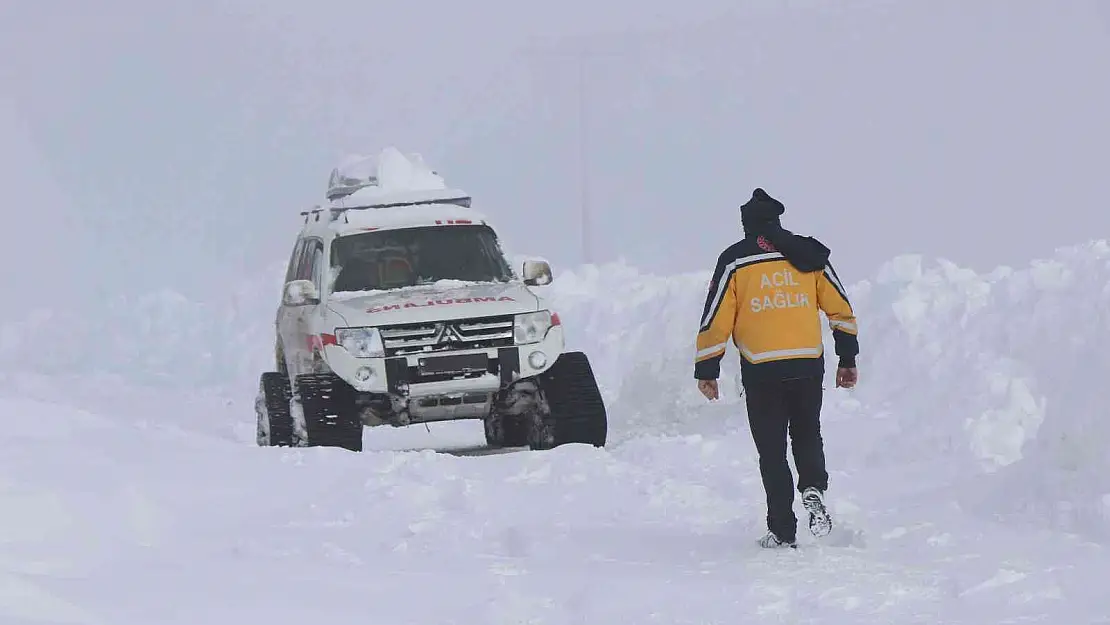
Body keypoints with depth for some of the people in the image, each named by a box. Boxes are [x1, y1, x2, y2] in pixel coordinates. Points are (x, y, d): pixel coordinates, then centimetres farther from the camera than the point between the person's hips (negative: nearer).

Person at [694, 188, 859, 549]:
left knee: (772, 451, 7)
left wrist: (706, 371, 6)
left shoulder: (734, 260, 0)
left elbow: (715, 320, -2)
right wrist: (848, 360, 17)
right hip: (809, 366, 2)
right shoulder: (809, 255, 7)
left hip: (761, 371, -2)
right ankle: (814, 490, -7)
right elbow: (841, 310, 9)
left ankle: (783, 531, 5)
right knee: (807, 435, 21)